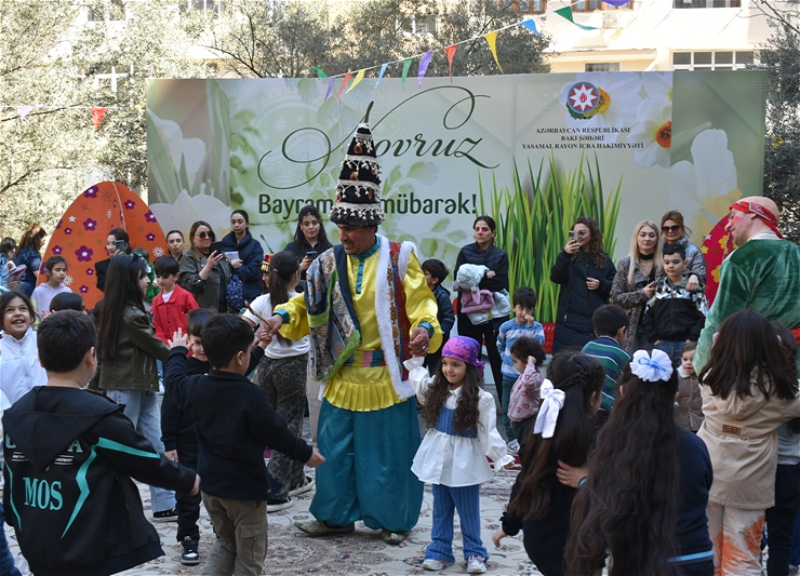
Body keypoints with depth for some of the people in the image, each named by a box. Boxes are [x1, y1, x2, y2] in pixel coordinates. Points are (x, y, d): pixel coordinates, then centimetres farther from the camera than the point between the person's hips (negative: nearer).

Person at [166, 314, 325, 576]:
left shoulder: (195, 387, -3)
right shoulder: (252, 396, -21)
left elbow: (174, 380, 19)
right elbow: (276, 434, -14)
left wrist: (178, 351, 37)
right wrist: (306, 453, 1)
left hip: (210, 485, 6)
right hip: (246, 488, -6)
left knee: (225, 545, 24)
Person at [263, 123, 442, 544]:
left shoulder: (398, 259, -6)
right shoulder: (330, 262, 4)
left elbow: (420, 303, -8)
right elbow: (309, 302, 10)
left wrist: (424, 329, -27)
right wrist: (283, 316, -9)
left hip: (385, 377, -3)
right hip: (342, 376, 4)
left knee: (387, 449, 6)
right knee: (336, 448, 11)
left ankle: (392, 520, 23)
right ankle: (336, 515, 28)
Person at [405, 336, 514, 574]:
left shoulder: (480, 398, -13)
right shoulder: (435, 389, 3)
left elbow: (488, 432, -11)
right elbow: (416, 376, 22)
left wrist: (501, 457, -16)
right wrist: (416, 357, 12)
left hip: (464, 463, -5)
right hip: (438, 458, 5)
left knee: (468, 511, 6)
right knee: (440, 509, 14)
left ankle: (474, 553, 17)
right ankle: (439, 550, 23)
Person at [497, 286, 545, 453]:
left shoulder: (537, 326, -4)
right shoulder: (506, 327, -2)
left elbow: (539, 343, -22)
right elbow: (500, 345, 15)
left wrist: (531, 325, -26)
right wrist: (505, 358, 3)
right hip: (509, 375, 1)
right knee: (508, 408, 6)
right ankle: (512, 439, 17)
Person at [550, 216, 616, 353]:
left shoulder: (604, 260, 11)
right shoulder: (570, 257, 6)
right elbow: (555, 277, -12)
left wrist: (601, 284, -7)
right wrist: (564, 255, -26)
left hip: (596, 322, 1)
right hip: (570, 321, -1)